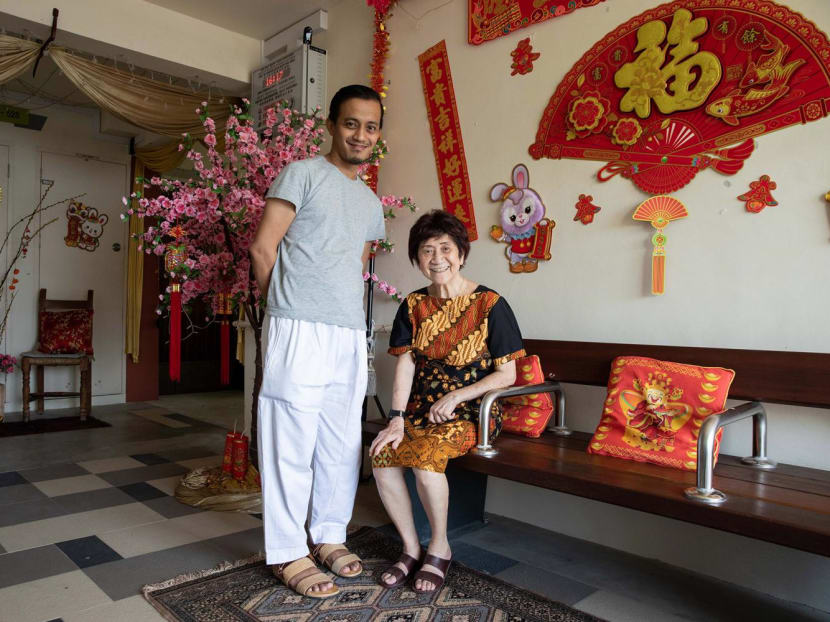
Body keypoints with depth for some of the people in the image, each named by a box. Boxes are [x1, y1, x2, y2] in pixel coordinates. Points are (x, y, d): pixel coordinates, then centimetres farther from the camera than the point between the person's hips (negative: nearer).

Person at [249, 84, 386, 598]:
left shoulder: (372, 203, 20)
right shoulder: (302, 175, 0)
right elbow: (263, 247, -4)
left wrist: (348, 313, 14)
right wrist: (288, 306, 3)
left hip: (351, 335, 7)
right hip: (300, 332, -6)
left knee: (343, 443, 11)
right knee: (292, 443, 0)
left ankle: (329, 536, 27)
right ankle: (288, 552, 14)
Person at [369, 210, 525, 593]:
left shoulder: (489, 305, -6)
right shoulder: (414, 306, 8)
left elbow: (506, 375, -6)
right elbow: (405, 364, 0)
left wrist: (455, 397, -15)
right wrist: (397, 419, -12)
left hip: (471, 412, -4)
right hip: (422, 410, 5)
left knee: (425, 457, -31)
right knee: (382, 456, -22)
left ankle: (439, 548, -4)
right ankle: (411, 548, 0)